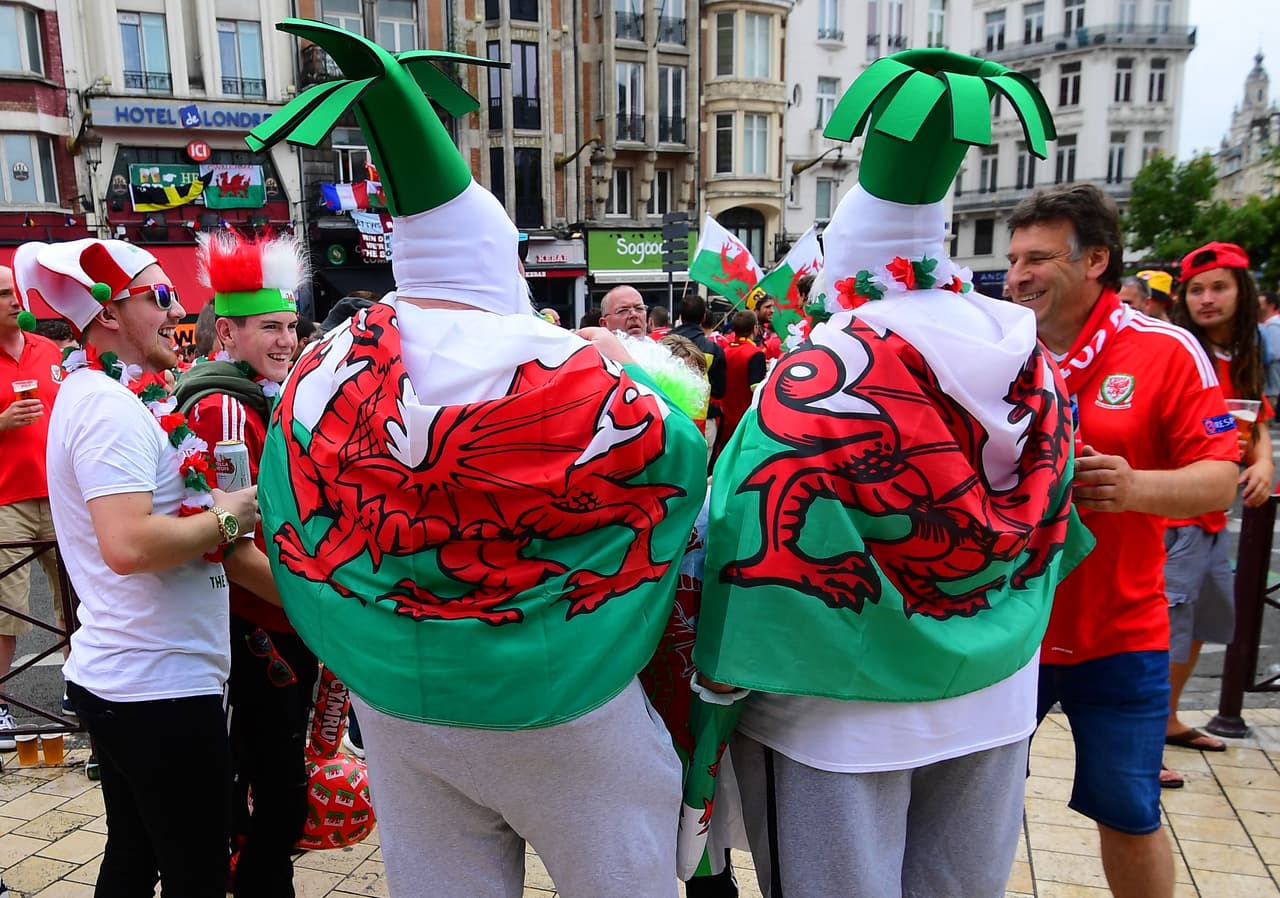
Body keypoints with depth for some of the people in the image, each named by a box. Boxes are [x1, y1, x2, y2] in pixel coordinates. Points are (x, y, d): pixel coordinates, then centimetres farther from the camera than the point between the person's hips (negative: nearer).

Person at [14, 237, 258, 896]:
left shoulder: (92, 392, 13)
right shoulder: (113, 406, -19)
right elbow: (129, 546, -30)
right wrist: (226, 517, -17)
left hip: (114, 678, 10)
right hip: (162, 686, -10)